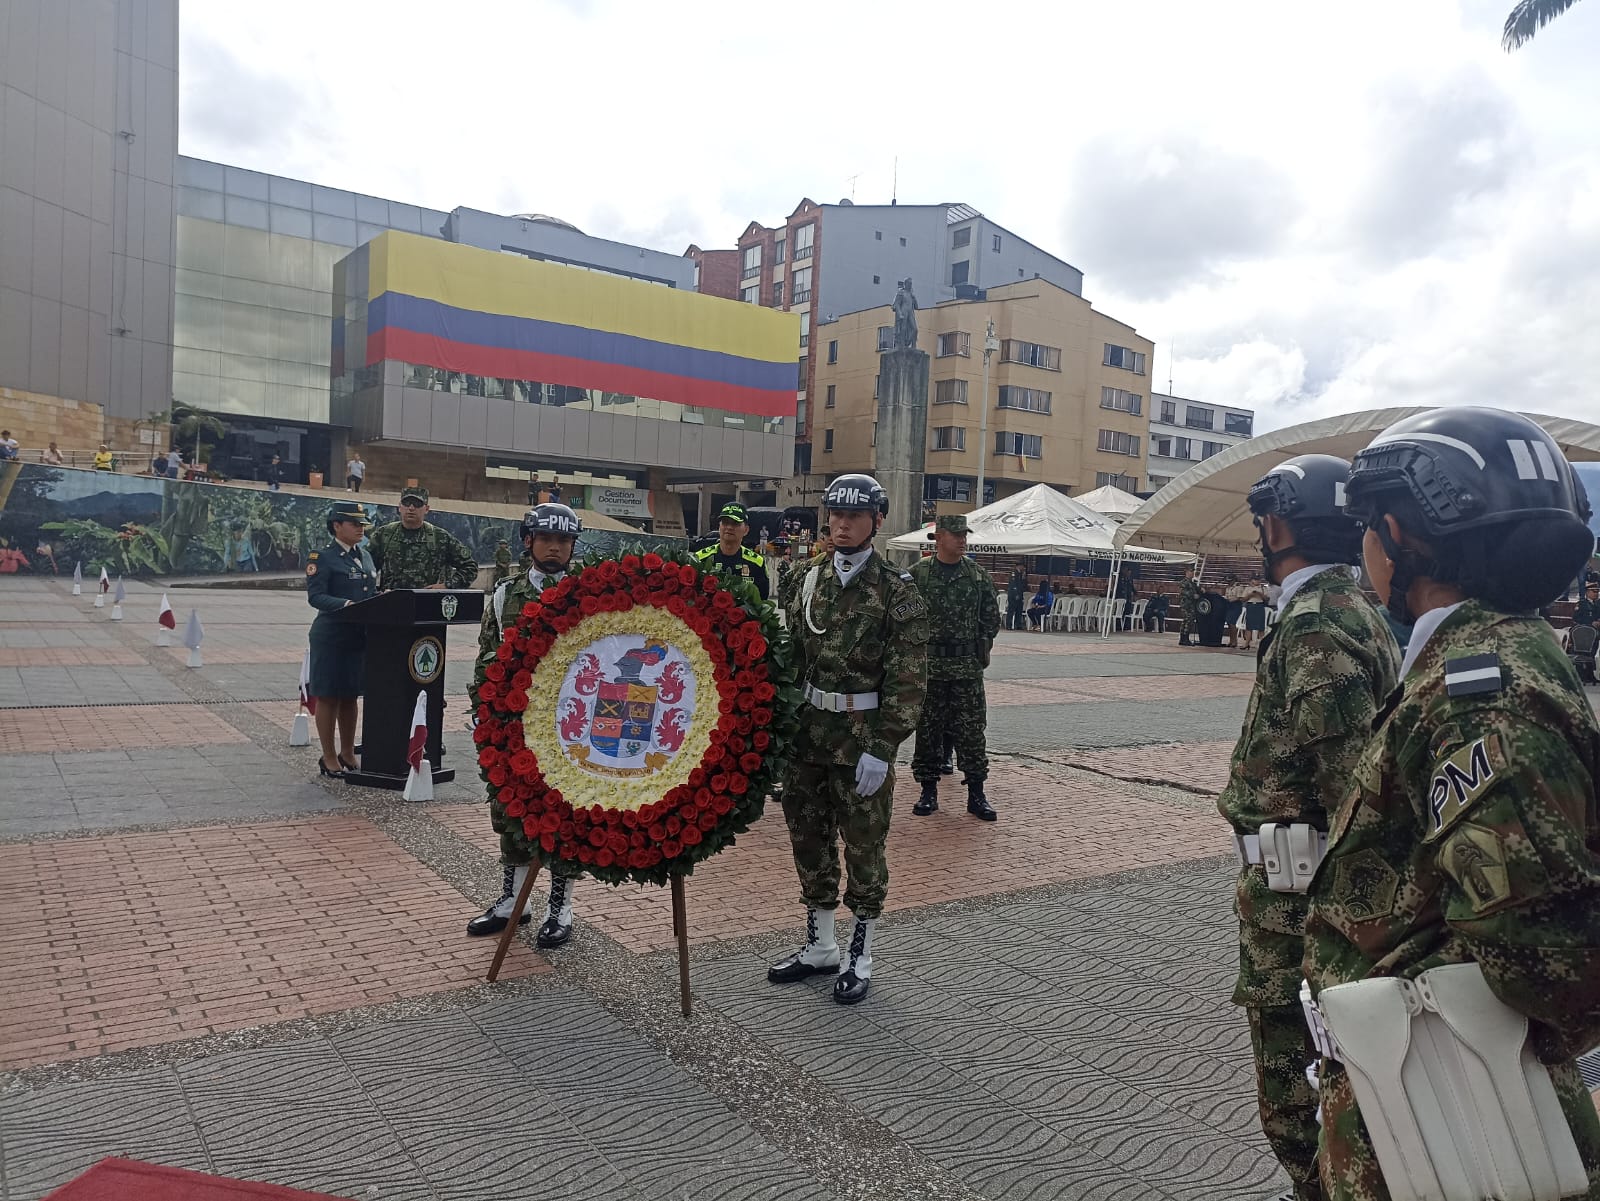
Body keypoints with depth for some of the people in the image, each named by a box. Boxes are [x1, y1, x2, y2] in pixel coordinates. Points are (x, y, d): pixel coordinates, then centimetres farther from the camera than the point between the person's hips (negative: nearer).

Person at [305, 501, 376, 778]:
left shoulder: (365, 557, 15)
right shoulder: (321, 557, -7)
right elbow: (316, 596, -16)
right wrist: (347, 605, -30)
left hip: (360, 635, 7)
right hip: (331, 636, -7)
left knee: (350, 696, 14)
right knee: (328, 696, 2)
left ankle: (347, 754, 25)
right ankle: (329, 759, 12)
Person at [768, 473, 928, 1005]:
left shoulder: (898, 592, -8)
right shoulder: (810, 581, 8)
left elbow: (906, 681, -12)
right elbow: (788, 658, 12)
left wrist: (881, 748, -17)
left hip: (863, 740, -5)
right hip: (808, 734, 6)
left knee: (863, 846, 5)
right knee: (809, 838, 14)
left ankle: (860, 956, 22)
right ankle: (820, 946, 32)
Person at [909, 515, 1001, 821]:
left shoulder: (978, 574, 6)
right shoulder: (918, 574, 0)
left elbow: (992, 618, 12)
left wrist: (978, 649, 7)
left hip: (968, 668, 1)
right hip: (928, 666, -1)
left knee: (972, 731, 2)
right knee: (927, 731, 6)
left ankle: (976, 794, 11)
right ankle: (928, 790, 17)